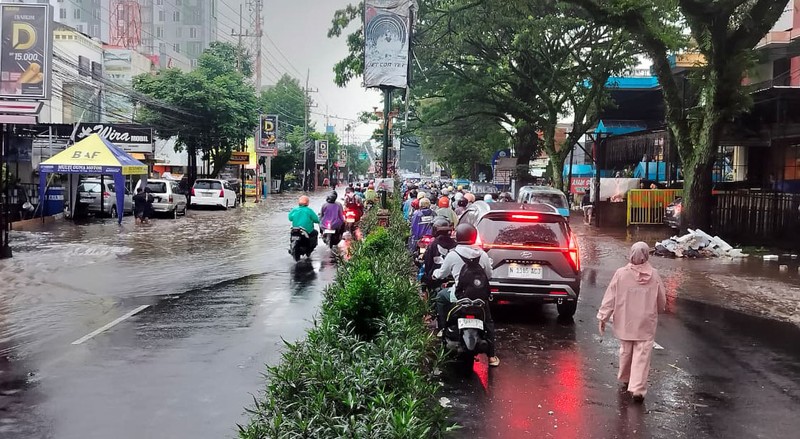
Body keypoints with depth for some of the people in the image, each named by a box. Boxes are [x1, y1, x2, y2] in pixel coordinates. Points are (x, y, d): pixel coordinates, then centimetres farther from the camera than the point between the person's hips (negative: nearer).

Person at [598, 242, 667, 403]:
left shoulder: (621, 274, -10)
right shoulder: (654, 275, -7)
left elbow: (610, 298, -7)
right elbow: (662, 301, 5)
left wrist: (603, 317, 0)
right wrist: (655, 312, 25)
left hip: (625, 323, 1)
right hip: (646, 324, -1)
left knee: (625, 351, 20)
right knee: (642, 355, -1)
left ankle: (625, 378, 39)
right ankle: (638, 389, -8)